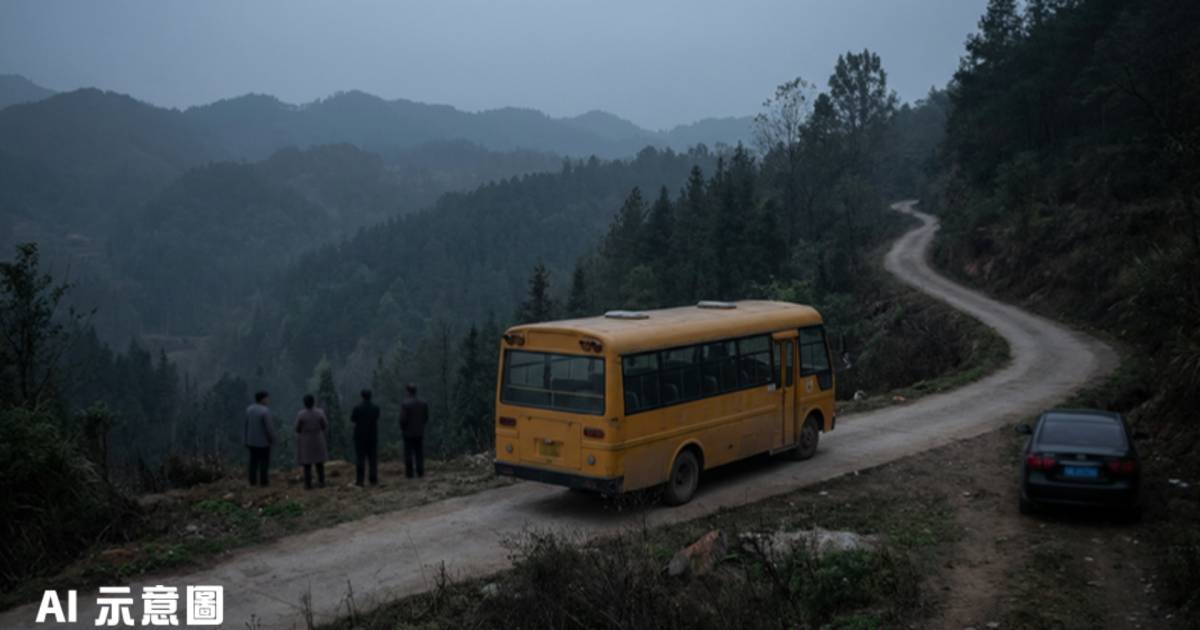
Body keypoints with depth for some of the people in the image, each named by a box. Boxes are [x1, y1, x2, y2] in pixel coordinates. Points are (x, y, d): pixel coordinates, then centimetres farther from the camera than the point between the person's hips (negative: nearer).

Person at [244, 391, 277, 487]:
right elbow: (269, 427, -19)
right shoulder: (265, 411, -20)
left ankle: (253, 481, 15)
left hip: (251, 440, 6)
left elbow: (246, 425, 5)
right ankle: (263, 482, 6)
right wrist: (273, 439, -7)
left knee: (254, 461, 12)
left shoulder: (249, 409, 0)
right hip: (263, 441, -6)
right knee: (264, 462, 4)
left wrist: (246, 439, 12)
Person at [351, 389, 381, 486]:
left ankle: (359, 480, 0)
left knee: (360, 458, 2)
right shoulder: (376, 408, -4)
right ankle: (374, 480, 6)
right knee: (373, 458, 7)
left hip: (360, 436, -2)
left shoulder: (358, 408, -13)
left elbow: (352, 419, 0)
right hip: (373, 435, 2)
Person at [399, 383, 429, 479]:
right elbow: (426, 417, 5)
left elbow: (403, 419, -15)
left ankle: (409, 473, 3)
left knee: (408, 453, 3)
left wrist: (402, 428, 1)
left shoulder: (405, 404, -13)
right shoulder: (423, 403, 1)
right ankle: (420, 472, 8)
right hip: (420, 432, 4)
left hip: (408, 432, -4)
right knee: (419, 453, 9)